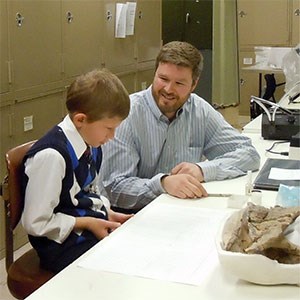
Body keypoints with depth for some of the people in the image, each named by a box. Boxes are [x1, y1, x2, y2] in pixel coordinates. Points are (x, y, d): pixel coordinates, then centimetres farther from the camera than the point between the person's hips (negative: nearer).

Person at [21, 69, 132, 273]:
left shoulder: (92, 145, 2)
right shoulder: (51, 156, -24)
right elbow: (35, 223, -19)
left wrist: (108, 214, 1)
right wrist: (87, 223, -16)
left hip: (95, 226, 8)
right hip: (64, 246, -8)